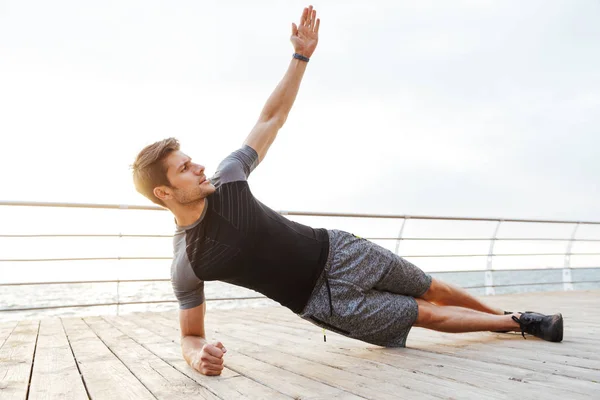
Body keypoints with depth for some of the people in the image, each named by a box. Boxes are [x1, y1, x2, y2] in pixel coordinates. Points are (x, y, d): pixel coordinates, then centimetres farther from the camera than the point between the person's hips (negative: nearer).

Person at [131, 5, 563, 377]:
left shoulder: (227, 177, -10)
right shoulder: (185, 265, -18)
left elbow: (270, 119, -1)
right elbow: (191, 336, -7)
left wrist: (302, 56, -6)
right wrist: (200, 356, -32)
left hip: (338, 252, 3)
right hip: (326, 301, -3)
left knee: (433, 291, 15)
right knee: (430, 316, 3)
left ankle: (508, 314, 42)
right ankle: (515, 323, 29)